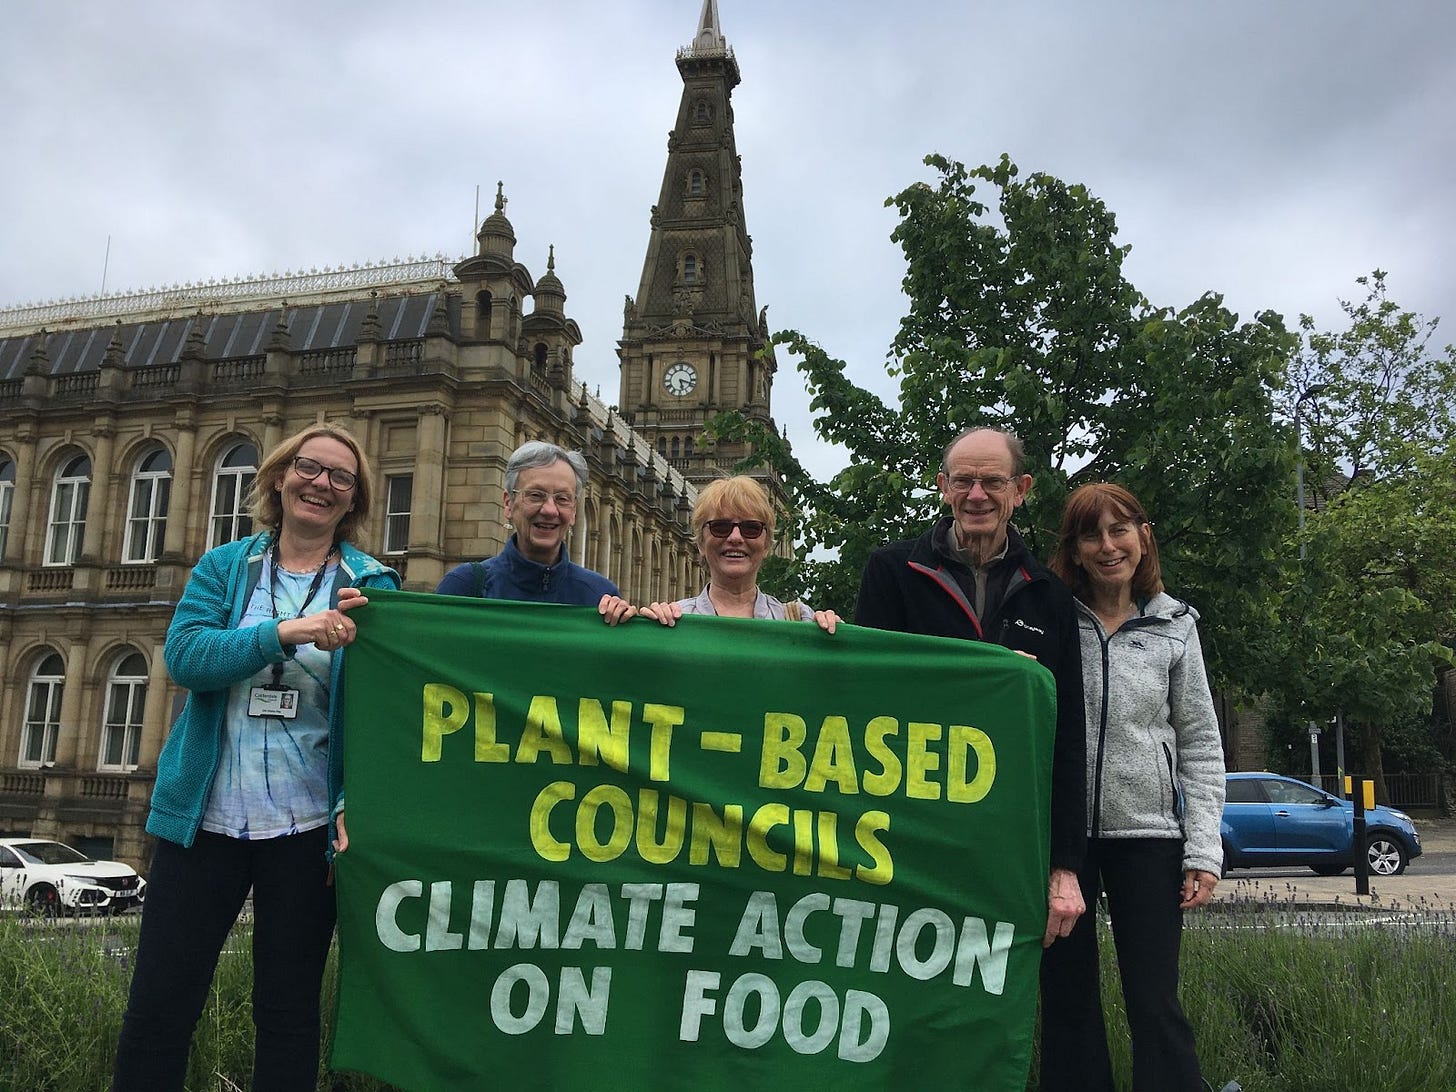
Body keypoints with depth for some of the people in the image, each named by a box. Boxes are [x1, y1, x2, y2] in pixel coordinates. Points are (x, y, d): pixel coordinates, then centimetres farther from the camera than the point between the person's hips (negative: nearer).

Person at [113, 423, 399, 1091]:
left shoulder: (371, 584, 4)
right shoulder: (224, 567, 8)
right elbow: (184, 655, -10)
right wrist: (287, 631, -21)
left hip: (306, 826, -1)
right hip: (204, 816, 1)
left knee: (288, 1012, 10)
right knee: (158, 1007, 5)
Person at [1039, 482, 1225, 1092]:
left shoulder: (1175, 628, 5)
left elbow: (1200, 746, 6)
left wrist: (1204, 849, -1)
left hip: (1148, 833, 0)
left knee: (1155, 1002, 0)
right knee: (1066, 1000, 9)